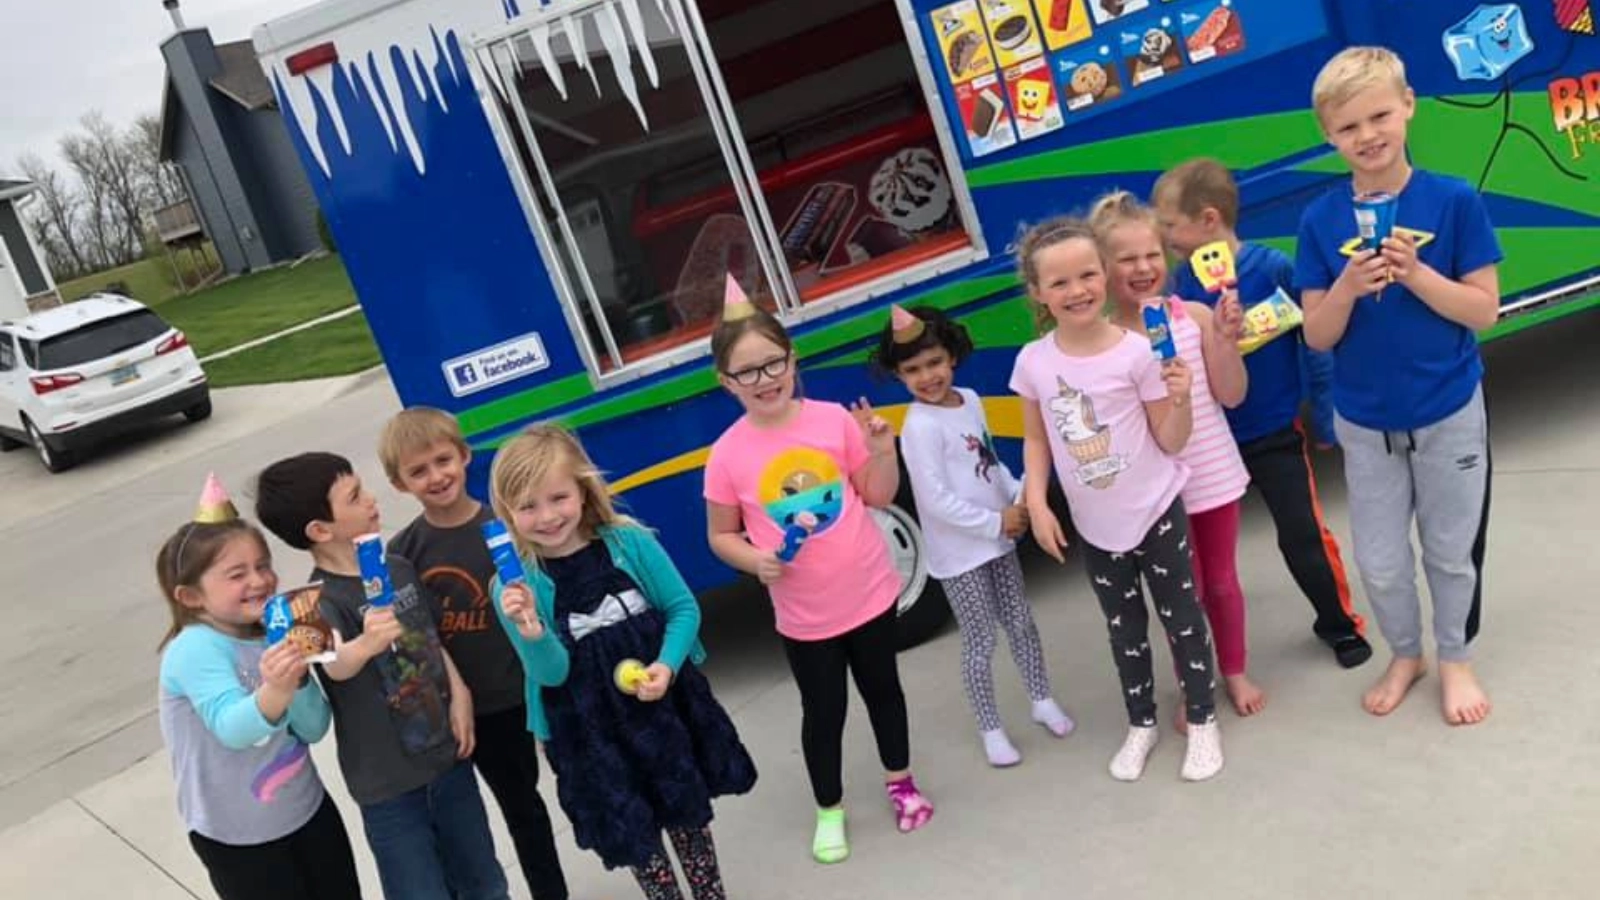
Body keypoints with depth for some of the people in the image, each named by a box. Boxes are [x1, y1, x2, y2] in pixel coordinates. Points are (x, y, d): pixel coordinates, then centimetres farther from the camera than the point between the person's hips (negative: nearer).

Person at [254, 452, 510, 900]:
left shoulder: (400, 568, 1)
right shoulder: (321, 599, -20)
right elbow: (336, 665, -40)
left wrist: (459, 694, 0)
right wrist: (366, 645, -61)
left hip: (447, 754, 6)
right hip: (389, 780, -6)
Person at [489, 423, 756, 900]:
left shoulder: (630, 543, -13)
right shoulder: (516, 584, -16)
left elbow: (684, 609, -4)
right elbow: (552, 673, -16)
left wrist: (666, 666, -20)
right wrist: (530, 633, -36)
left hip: (665, 704, 2)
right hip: (591, 731, -1)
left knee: (688, 811, 21)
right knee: (630, 831, 15)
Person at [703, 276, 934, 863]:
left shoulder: (835, 419, -11)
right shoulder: (728, 455, -13)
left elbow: (879, 496, -2)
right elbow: (721, 535, -3)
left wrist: (882, 452, -19)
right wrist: (754, 560, -21)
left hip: (869, 593, 2)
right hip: (803, 614, -1)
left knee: (883, 689, 22)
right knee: (823, 711, 14)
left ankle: (900, 781, 46)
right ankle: (829, 810, 36)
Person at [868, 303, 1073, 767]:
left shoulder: (969, 399, 2)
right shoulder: (920, 427, -20)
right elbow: (936, 501, -23)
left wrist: (1019, 495, -3)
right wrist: (996, 522, -18)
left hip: (998, 538, 7)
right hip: (958, 553, -7)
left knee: (1021, 624, 19)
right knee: (981, 641, 5)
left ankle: (1042, 700, 39)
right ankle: (990, 730, 22)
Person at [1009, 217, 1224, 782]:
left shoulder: (1136, 351, -17)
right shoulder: (1033, 362, -10)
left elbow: (1171, 442, -11)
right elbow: (1037, 440, 2)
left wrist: (1180, 398, -28)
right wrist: (1036, 503, -8)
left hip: (1156, 511, -3)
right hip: (1094, 524, 3)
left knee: (1181, 616, 12)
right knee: (1124, 628, 19)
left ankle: (1202, 720, 33)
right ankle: (1142, 724, 39)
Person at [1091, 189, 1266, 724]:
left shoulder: (1195, 316, -7)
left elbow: (1231, 395, -6)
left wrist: (1227, 340, -18)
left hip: (1215, 476, 2)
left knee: (1223, 581, 19)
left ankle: (1235, 672, 43)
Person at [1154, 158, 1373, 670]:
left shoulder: (1274, 268, -17)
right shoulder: (1184, 282, -8)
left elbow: (1313, 343, -9)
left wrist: (1326, 418, -4)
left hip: (1275, 434, -3)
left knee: (1303, 535, 4)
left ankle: (1340, 623, 31)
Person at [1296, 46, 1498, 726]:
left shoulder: (1454, 201, -12)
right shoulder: (1320, 220, -8)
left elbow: (1484, 311, -11)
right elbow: (1318, 336, -8)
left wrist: (1415, 272, -25)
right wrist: (1348, 287, -27)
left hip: (1449, 415, -1)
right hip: (1365, 423, 1)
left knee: (1452, 550, 16)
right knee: (1380, 562, 13)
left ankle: (1455, 658, 39)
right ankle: (1404, 655, 38)